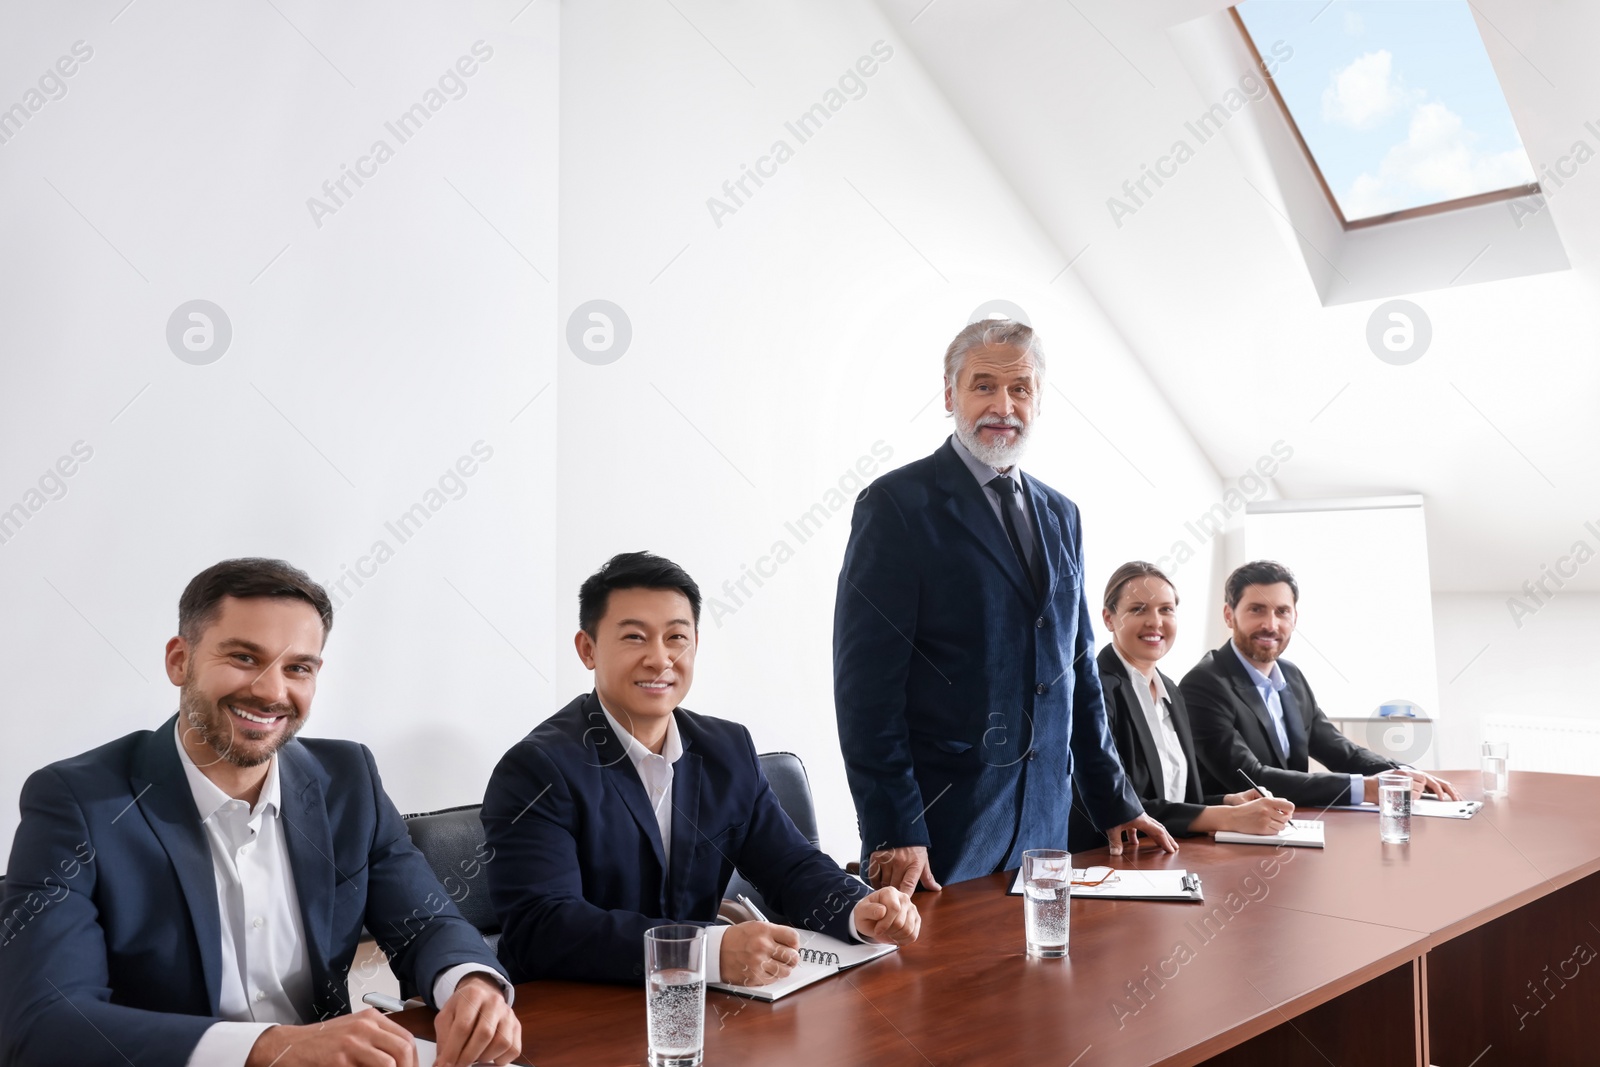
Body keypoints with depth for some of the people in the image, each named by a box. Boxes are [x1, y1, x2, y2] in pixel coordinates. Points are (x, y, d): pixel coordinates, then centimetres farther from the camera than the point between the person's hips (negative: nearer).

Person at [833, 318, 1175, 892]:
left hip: (1043, 823, 6)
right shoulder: (896, 505, -9)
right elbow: (866, 680, -13)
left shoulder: (1061, 515, 13)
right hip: (940, 823, -6)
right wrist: (892, 833, -17)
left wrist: (1115, 804, 14)